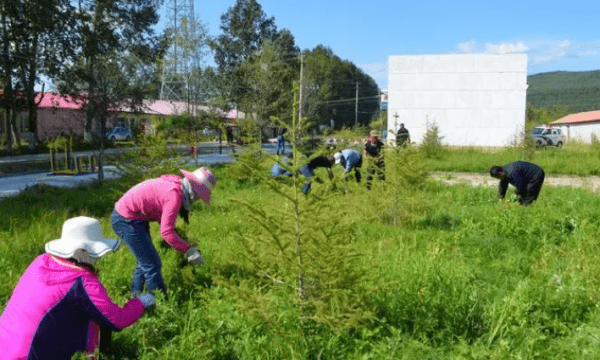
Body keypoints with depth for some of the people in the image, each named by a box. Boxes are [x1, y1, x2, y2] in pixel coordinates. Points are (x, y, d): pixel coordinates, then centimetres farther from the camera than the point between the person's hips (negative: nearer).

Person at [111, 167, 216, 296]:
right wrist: (188, 250, -20)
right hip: (126, 221, -11)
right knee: (152, 264, -3)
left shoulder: (175, 185, 4)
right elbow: (166, 231, -28)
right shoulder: (175, 194, -25)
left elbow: (165, 221, 14)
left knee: (144, 260, 23)